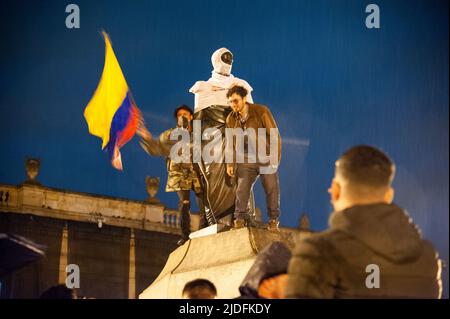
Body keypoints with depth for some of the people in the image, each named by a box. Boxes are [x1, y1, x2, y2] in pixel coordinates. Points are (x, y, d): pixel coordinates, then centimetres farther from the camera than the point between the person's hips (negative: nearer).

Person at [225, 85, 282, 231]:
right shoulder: (231, 119, 0)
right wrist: (230, 163, 1)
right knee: (242, 189, -4)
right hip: (246, 158, 3)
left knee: (271, 189, 1)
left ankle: (273, 221, 12)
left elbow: (274, 135, -11)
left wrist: (275, 158, -16)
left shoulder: (261, 111, -13)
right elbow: (231, 143, 10)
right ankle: (240, 219, 3)